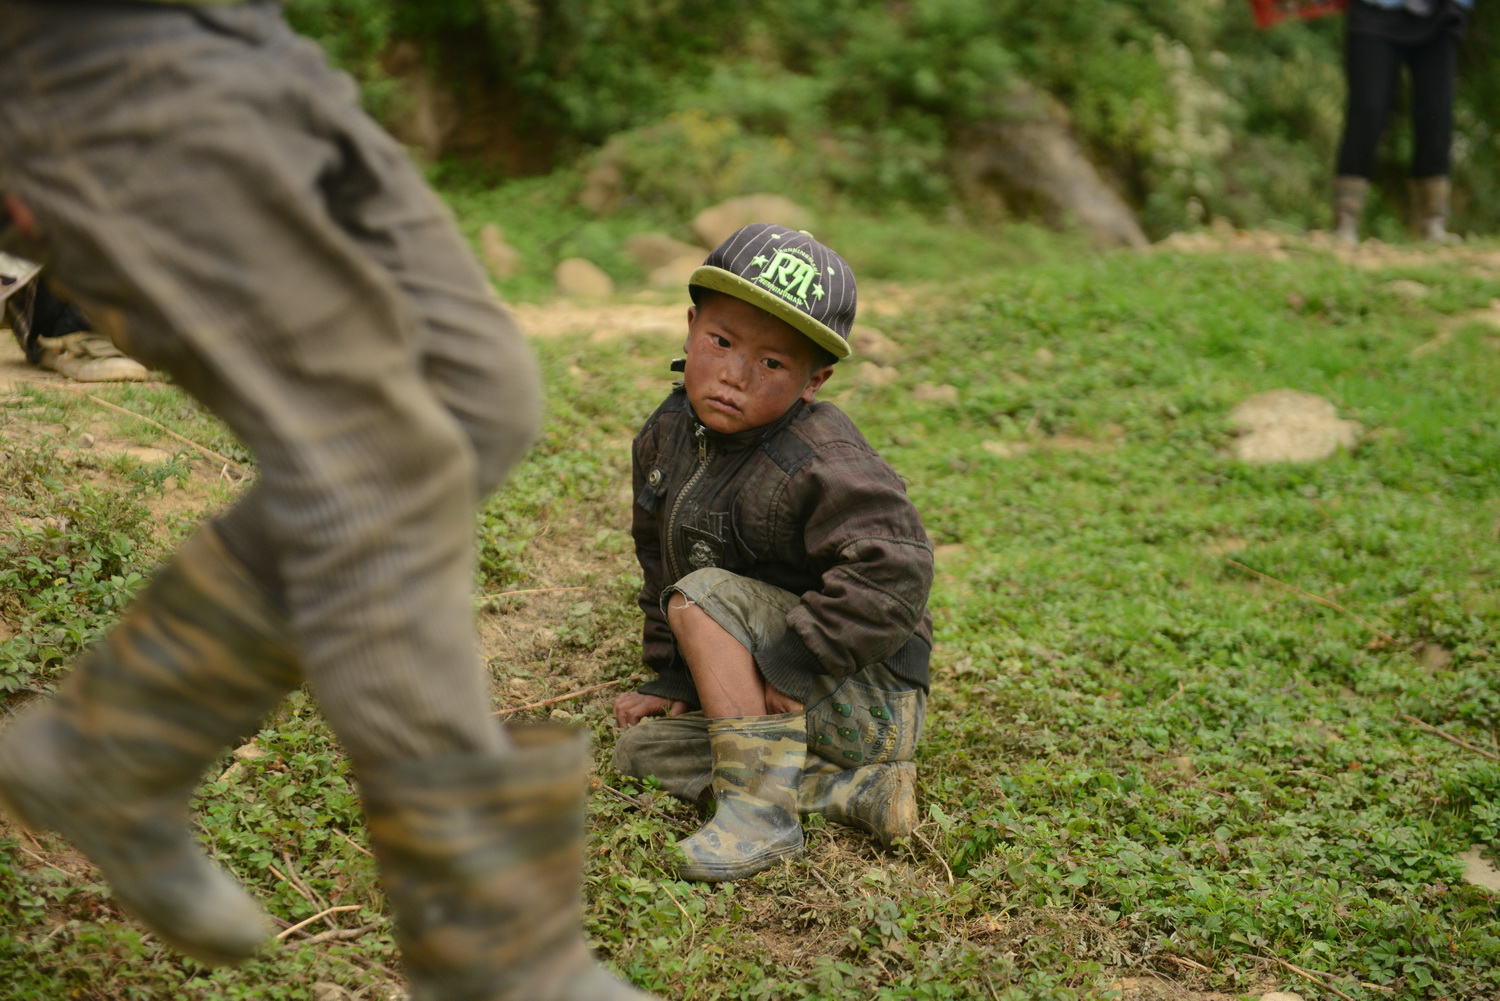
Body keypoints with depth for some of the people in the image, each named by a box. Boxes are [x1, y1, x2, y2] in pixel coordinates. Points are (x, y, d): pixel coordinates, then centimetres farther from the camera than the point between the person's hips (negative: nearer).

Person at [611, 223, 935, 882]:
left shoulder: (822, 465, -25)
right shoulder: (668, 437, 0)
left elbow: (893, 569, -36)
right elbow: (660, 560, 12)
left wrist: (797, 660, -32)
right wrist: (674, 676, 9)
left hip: (867, 702, -9)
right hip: (792, 704, 9)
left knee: (703, 597, -22)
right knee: (641, 751, 5)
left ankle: (761, 811, -21)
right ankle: (853, 787, -4)